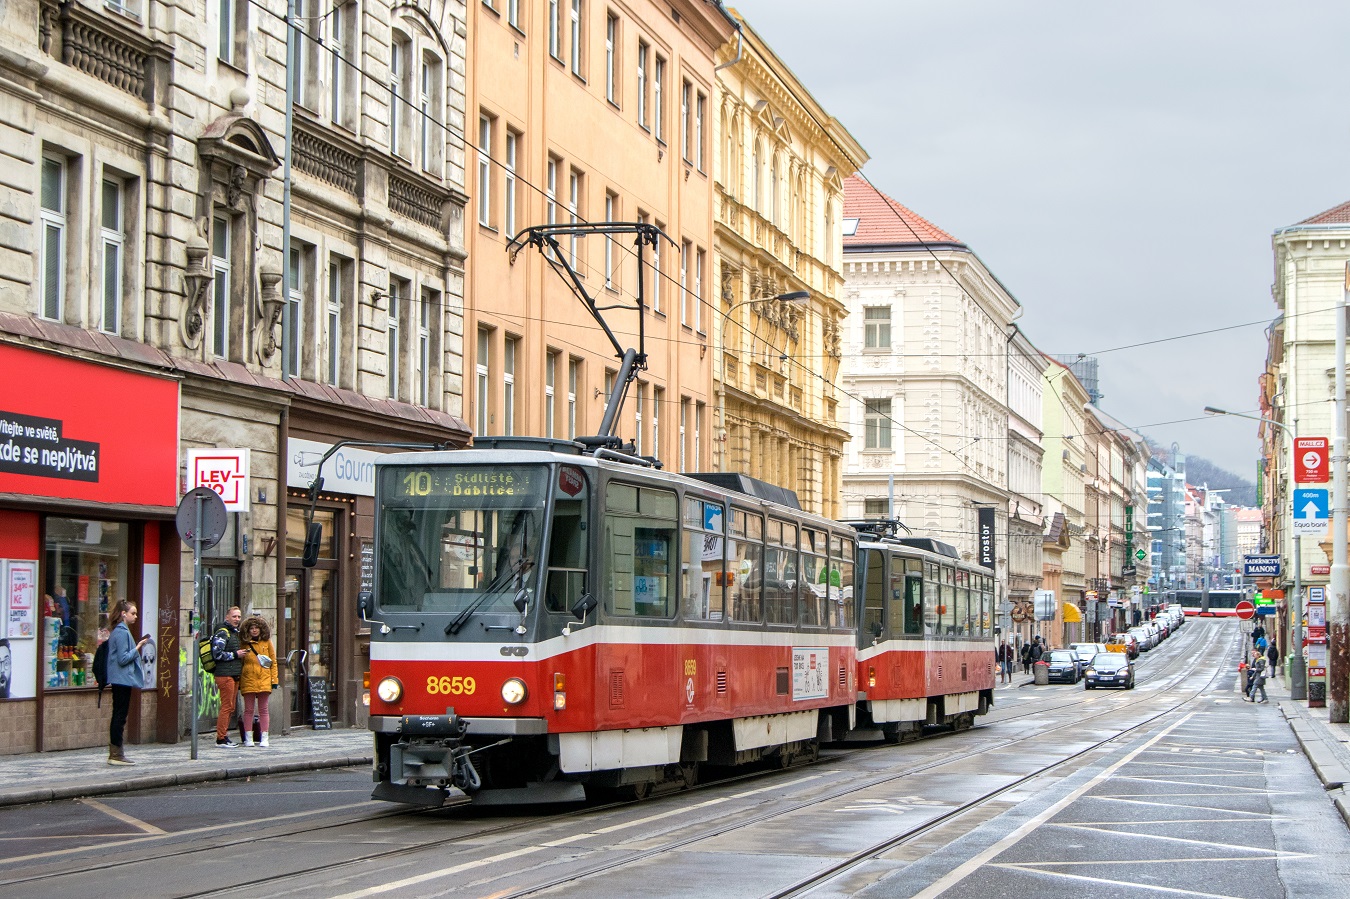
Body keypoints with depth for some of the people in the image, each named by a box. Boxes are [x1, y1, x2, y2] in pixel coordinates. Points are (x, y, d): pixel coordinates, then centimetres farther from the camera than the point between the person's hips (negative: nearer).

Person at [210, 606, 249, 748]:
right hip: (225, 675, -10)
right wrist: (235, 654, -13)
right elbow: (217, 654, -17)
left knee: (231, 708, 10)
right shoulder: (222, 633, -9)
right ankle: (221, 739, -7)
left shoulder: (236, 633, 22)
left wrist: (242, 653, 16)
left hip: (234, 675, 10)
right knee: (227, 707, -10)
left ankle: (224, 735, 15)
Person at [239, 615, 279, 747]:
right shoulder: (244, 644, 7)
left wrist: (274, 680, 2)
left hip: (264, 680, 0)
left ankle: (264, 738, 4)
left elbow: (273, 662, 9)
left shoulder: (267, 643, 8)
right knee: (249, 709, 1)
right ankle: (248, 739, 4)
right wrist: (238, 681, 4)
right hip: (248, 680, 0)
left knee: (263, 709, 2)